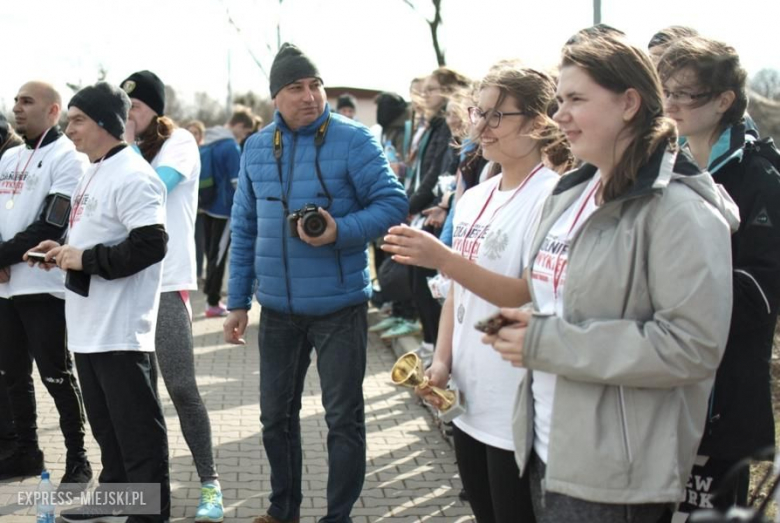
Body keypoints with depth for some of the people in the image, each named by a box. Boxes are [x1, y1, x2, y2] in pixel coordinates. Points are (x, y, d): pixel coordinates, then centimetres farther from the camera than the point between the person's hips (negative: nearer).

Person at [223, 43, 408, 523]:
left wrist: (341, 231, -26)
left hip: (339, 305, -4)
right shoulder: (256, 148, 5)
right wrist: (239, 301, 9)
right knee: (276, 415, 15)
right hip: (277, 307, 5)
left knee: (344, 418, 4)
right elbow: (244, 230, 10)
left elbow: (393, 203, -12)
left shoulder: (353, 140, -10)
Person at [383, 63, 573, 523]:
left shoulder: (549, 196, -14)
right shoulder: (474, 198, 9)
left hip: (517, 412, -7)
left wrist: (442, 258, -27)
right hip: (469, 400, 7)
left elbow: (534, 297, -22)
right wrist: (442, 361, 2)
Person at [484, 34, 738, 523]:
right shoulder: (572, 193, 10)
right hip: (548, 450, 8)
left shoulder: (679, 209, -16)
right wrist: (525, 325, -1)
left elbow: (694, 345, -24)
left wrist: (545, 343, -21)